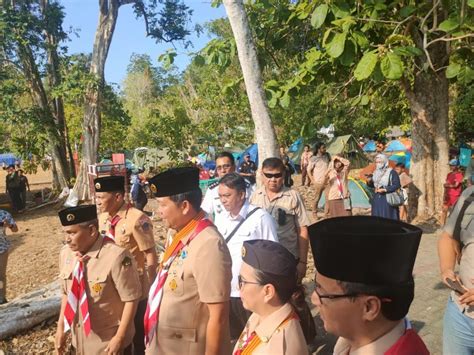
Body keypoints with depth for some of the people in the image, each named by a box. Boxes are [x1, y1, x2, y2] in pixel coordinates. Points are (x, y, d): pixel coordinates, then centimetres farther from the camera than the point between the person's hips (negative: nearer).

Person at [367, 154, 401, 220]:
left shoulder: (391, 172, -6)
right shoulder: (376, 173, 13)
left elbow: (397, 185, -12)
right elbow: (372, 185, 20)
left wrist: (385, 190, -19)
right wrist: (369, 182, -3)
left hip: (387, 199, -6)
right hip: (377, 199, 6)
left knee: (388, 218, -6)